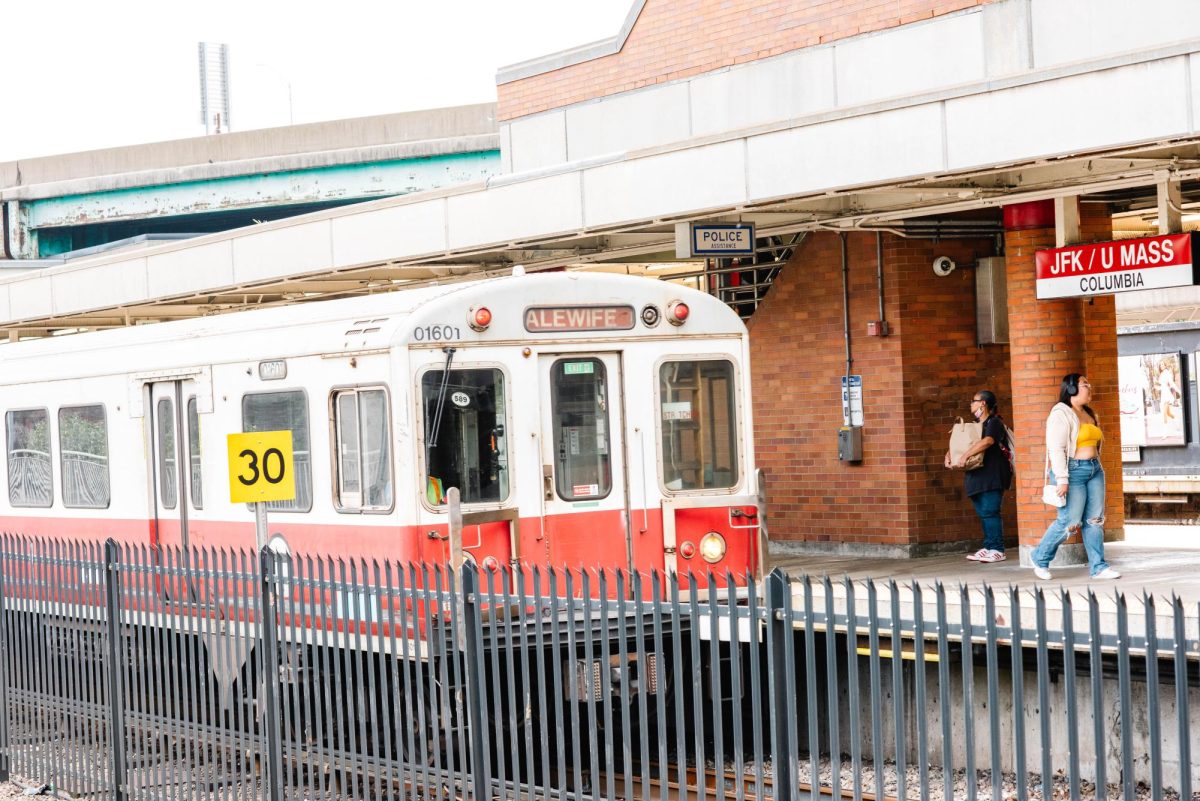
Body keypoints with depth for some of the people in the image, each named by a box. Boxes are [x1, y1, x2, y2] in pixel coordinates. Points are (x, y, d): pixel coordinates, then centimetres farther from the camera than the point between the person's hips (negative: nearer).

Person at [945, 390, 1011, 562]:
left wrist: (965, 456, -32)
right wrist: (948, 455, 0)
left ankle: (998, 550, -12)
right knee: (983, 513, 7)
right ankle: (988, 548, 10)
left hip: (992, 476, -9)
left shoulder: (994, 423, -8)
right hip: (977, 476, 9)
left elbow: (987, 441, -27)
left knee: (990, 512, -12)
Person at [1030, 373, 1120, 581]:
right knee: (1069, 522, -8)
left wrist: (1097, 470, 20)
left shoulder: (1089, 414, 16)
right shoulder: (1061, 415, -11)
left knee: (1095, 520, 3)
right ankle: (1040, 559, 10)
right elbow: (1056, 449, -18)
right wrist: (1062, 479, -24)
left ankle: (1098, 567, 4)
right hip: (1073, 471, -8)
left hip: (1094, 470, 8)